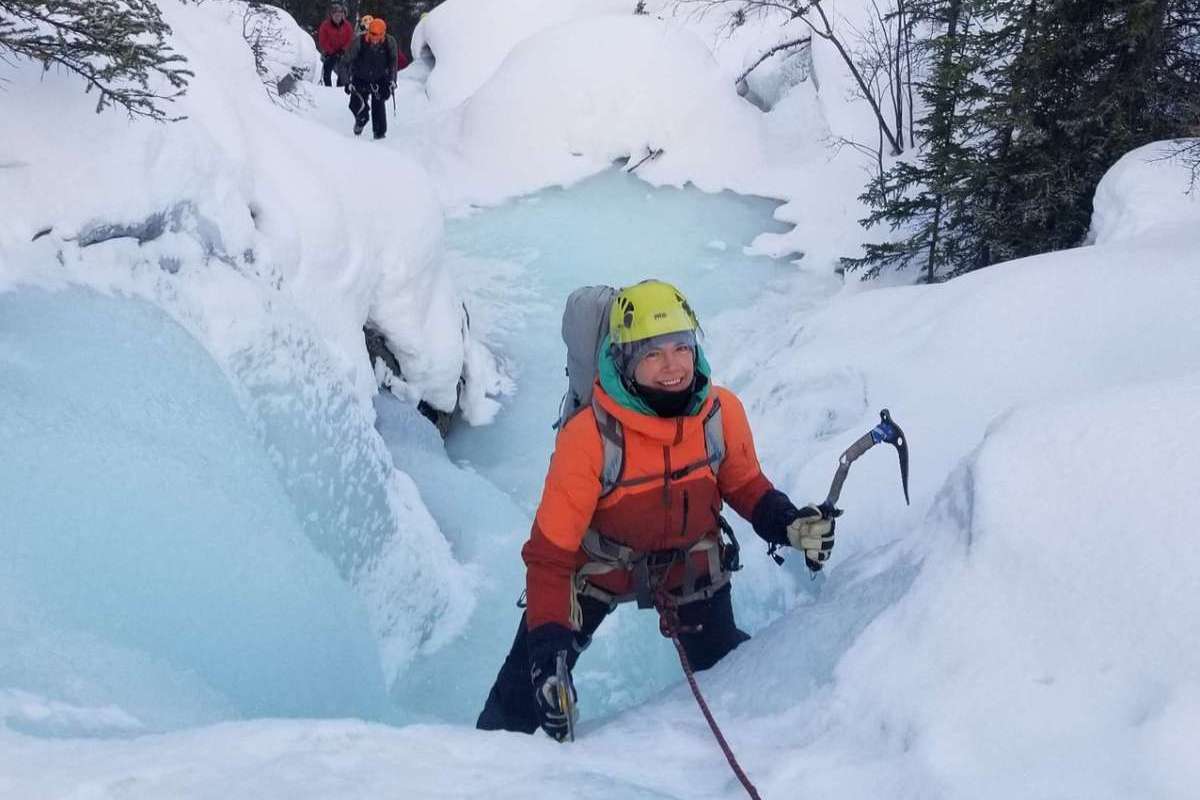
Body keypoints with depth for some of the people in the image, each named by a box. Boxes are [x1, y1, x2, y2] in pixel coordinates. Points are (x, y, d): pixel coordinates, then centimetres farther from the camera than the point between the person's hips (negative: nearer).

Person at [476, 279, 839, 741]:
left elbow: (743, 484, 0)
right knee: (536, 677, -6)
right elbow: (550, 551, -28)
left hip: (690, 560, 3)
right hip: (599, 560, -3)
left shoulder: (723, 413, -22)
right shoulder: (587, 438, -34)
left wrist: (786, 524, -19)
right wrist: (548, 643, -36)